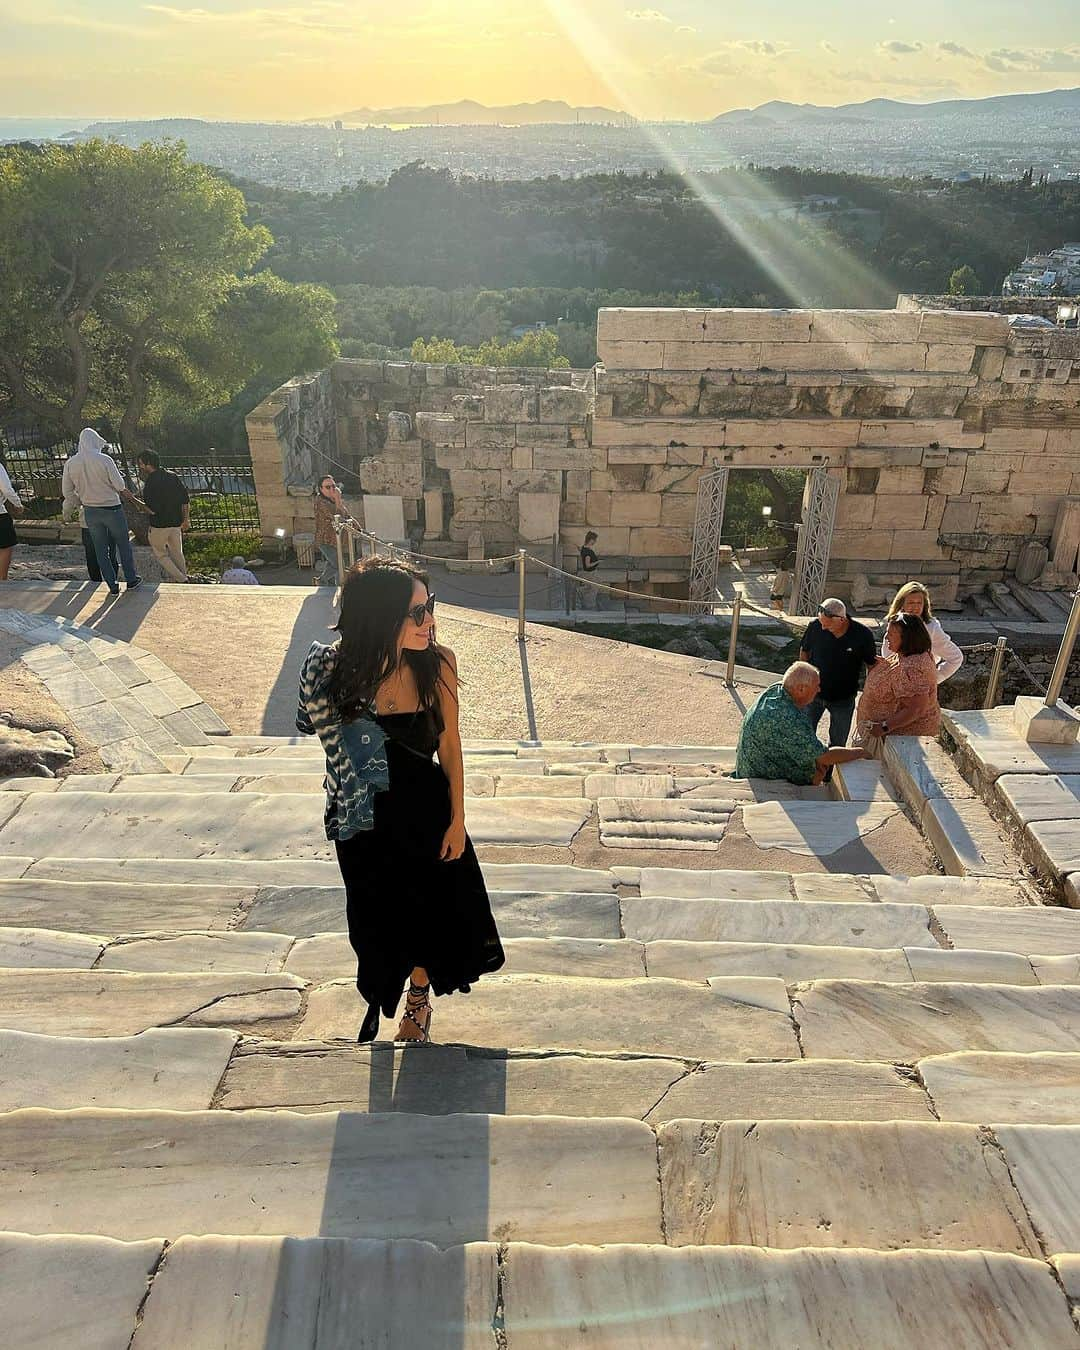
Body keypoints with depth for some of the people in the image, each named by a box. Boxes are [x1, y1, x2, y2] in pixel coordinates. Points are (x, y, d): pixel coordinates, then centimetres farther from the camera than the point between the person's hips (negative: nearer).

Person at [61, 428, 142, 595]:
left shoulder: (70, 464, -3)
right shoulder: (104, 460, -14)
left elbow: (67, 492, 1)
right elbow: (121, 487, -11)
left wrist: (80, 502, 18)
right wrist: (135, 501, 3)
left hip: (90, 511, 3)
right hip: (112, 509, -3)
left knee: (101, 550, 11)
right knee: (124, 545, 13)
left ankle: (112, 586, 14)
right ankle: (131, 580, 21)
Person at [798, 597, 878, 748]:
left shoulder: (862, 635, -20)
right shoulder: (815, 626, -17)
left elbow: (871, 665, -5)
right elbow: (804, 651, 3)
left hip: (843, 698, -1)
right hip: (813, 692, 1)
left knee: (838, 743, 14)